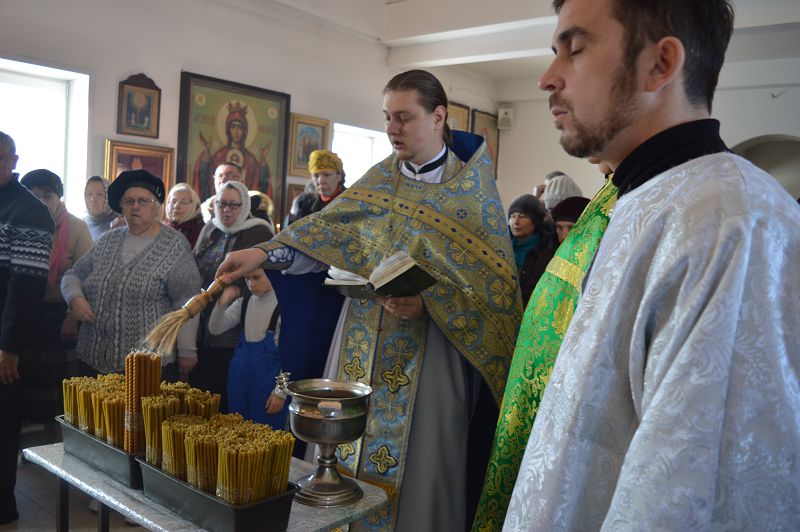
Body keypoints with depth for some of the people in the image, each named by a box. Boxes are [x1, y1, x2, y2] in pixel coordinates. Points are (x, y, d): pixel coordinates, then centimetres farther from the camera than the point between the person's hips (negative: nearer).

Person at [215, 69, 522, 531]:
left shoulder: (471, 189, -3)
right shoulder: (381, 179, 9)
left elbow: (493, 280, -7)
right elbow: (331, 225, -2)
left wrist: (429, 303, -21)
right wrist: (267, 253, -16)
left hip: (429, 353, -4)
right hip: (364, 349, 4)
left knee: (414, 467, 3)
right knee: (350, 451, 11)